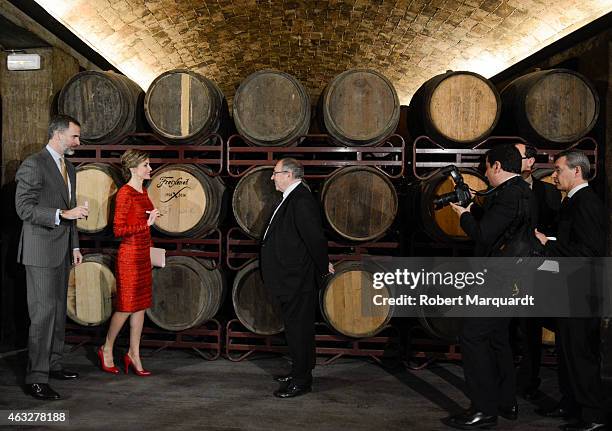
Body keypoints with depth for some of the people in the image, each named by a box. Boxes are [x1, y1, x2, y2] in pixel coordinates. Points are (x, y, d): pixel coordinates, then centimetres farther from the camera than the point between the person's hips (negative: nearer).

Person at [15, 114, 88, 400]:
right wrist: (63, 214, -24)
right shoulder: (33, 165, -11)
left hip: (62, 250, 9)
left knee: (59, 310, 14)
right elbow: (24, 208, -17)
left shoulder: (68, 167, 16)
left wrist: (75, 246, 19)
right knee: (43, 312, -8)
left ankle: (53, 364, 26)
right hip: (40, 250, -9)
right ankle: (35, 379, -1)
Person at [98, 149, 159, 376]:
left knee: (141, 305, 10)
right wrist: (146, 223, -20)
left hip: (143, 254, 8)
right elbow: (118, 230, -17)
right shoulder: (125, 193, -13)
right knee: (127, 305, 0)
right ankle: (106, 349, 20)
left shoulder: (142, 192, 13)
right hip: (129, 254, -8)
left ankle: (134, 354, 18)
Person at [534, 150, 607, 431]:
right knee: (567, 351, 18)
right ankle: (570, 405, 31)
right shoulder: (576, 201, 14)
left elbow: (588, 250, -25)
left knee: (579, 353, -2)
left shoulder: (585, 202, -18)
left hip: (581, 293, -11)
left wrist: (548, 245, -19)